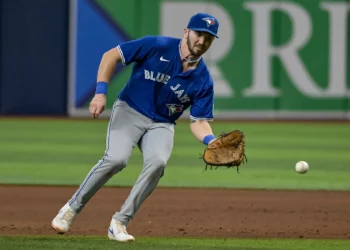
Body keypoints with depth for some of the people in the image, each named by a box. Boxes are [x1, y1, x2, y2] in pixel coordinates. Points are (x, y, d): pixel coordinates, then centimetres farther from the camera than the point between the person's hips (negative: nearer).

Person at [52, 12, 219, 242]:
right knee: (116, 159, -27)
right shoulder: (158, 46, -13)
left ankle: (119, 223, -18)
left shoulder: (203, 81, -5)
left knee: (158, 162, -28)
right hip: (129, 111, -3)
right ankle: (71, 209, -8)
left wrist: (212, 141, -24)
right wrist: (101, 92, -19)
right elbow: (111, 56, -9)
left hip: (161, 125, 3)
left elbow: (199, 122, -2)